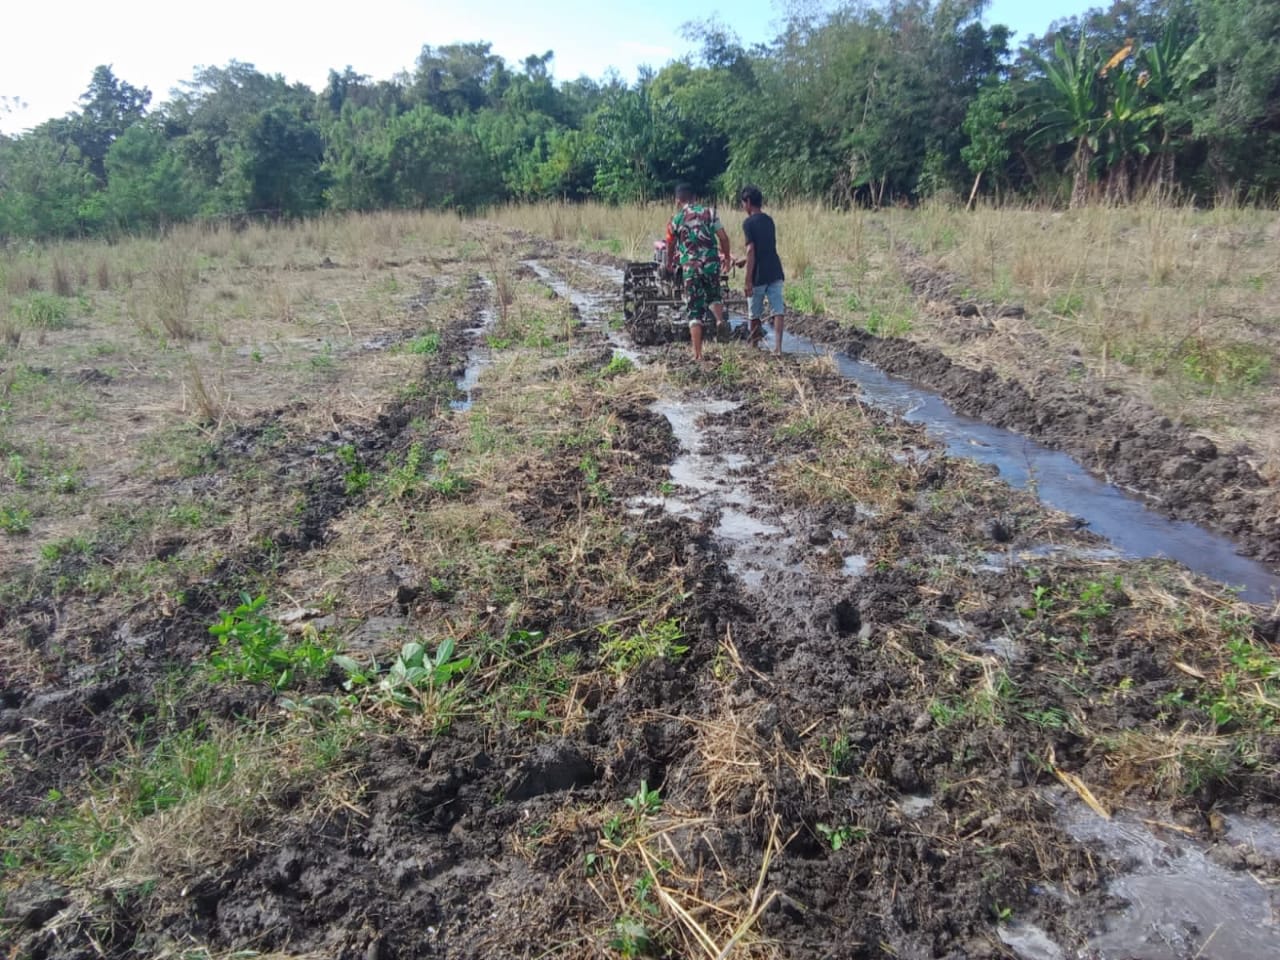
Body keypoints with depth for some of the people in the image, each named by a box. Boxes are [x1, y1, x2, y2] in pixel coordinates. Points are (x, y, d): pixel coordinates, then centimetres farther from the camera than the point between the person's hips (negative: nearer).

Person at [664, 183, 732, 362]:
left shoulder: (676, 220, 4)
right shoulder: (709, 212, 4)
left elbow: (670, 246, 16)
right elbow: (723, 238, 1)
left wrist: (669, 264, 35)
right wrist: (727, 257, 18)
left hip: (690, 267, -1)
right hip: (711, 263, 1)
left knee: (695, 311, 4)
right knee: (713, 294, 31)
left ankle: (697, 354, 0)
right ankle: (720, 320, 5)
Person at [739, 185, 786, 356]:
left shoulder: (749, 222, -8)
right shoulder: (769, 220, 13)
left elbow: (751, 251, -15)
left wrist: (747, 281, -15)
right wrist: (743, 260, 34)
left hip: (759, 275, -5)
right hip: (775, 272, 5)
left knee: (754, 313, 11)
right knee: (777, 311, -2)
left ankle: (753, 344, 26)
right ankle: (778, 347, -12)